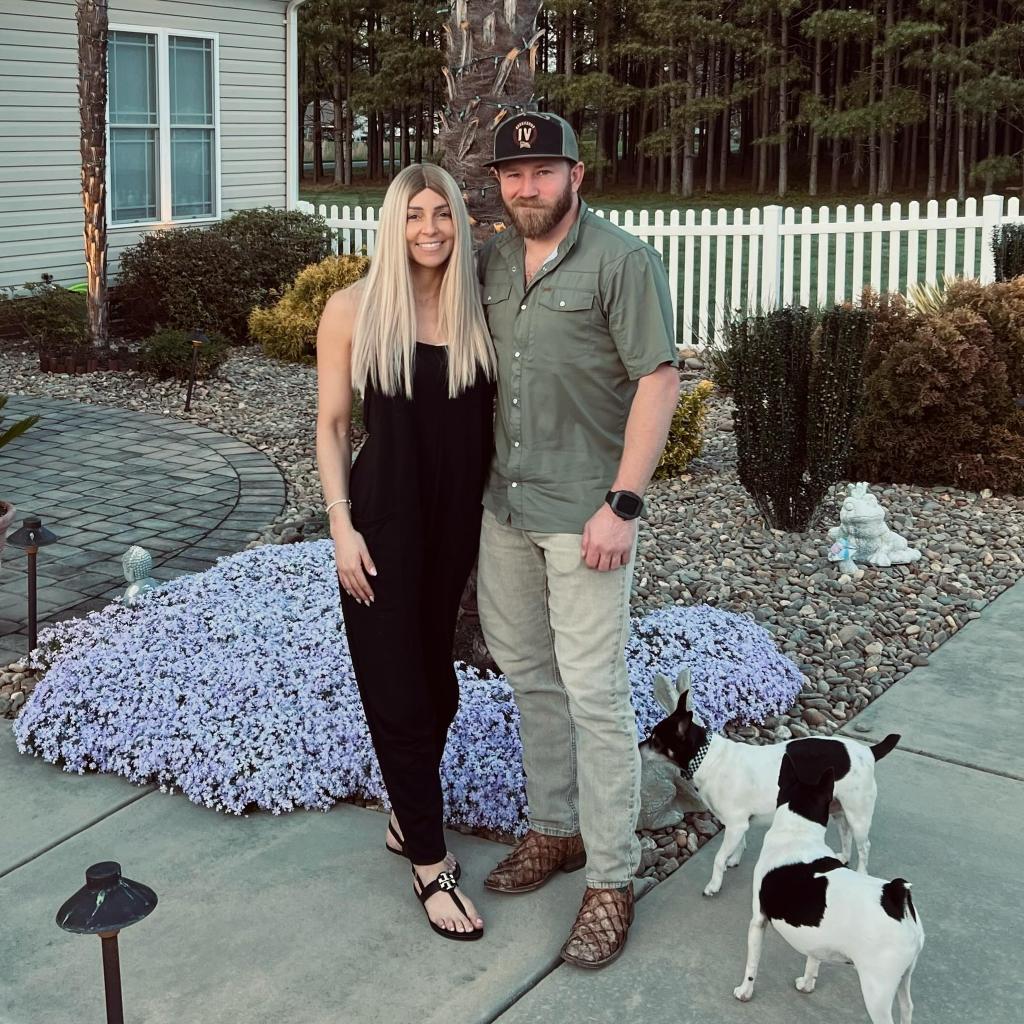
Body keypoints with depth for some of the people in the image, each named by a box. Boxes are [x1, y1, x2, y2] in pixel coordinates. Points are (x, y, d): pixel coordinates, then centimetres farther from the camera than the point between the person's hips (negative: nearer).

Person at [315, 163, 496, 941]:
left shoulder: (479, 310, 2)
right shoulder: (354, 310, -6)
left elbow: (492, 417, 8)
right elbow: (331, 425, -2)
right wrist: (341, 525, -9)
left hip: (459, 520, 4)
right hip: (384, 521, -3)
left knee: (437, 682, 14)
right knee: (400, 690, 2)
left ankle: (408, 819, 35)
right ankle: (430, 864, 14)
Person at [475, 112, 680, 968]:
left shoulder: (622, 261, -10)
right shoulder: (492, 261, 9)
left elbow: (659, 380, -15)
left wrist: (622, 504, -20)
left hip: (583, 515, -7)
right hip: (506, 507, 7)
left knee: (594, 694, -3)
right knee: (529, 675, 16)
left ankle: (612, 879, 10)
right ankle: (555, 828, 34)